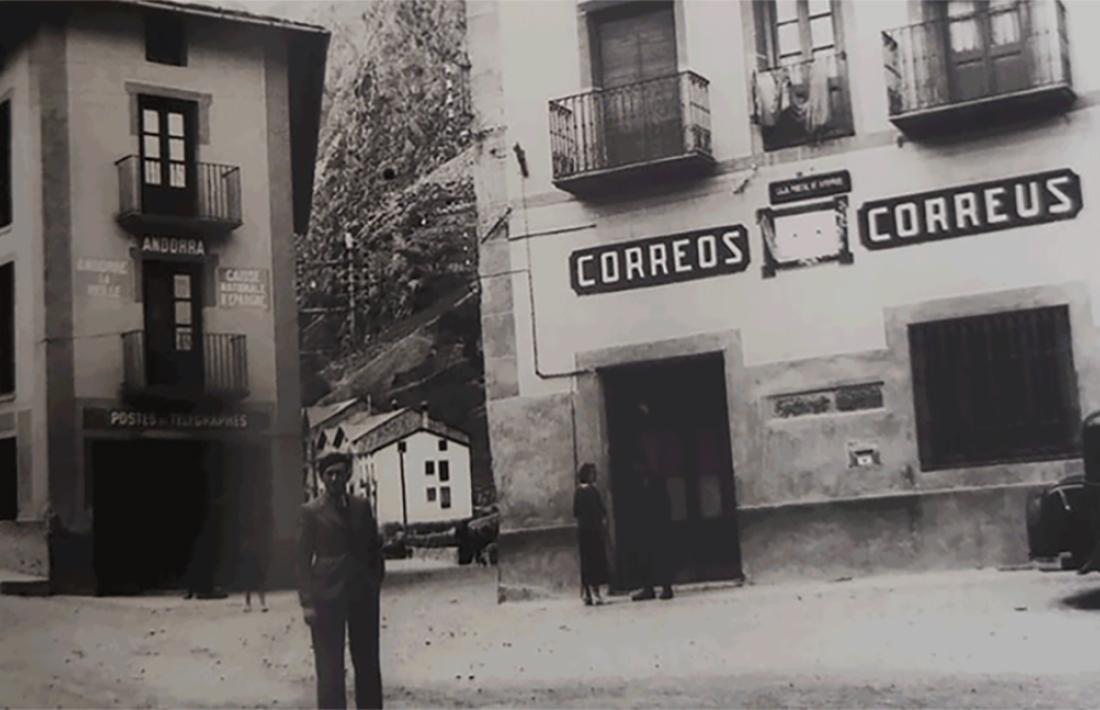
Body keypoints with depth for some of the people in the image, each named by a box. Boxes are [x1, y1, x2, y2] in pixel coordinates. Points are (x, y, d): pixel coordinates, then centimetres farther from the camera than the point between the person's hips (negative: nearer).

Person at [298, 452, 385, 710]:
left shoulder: (362, 507, 11)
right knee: (330, 668, -2)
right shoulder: (311, 511, -1)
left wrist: (375, 584, 5)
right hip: (327, 596, -4)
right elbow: (303, 559, -4)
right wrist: (307, 602, -11)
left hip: (363, 594, 4)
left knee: (368, 663, 9)